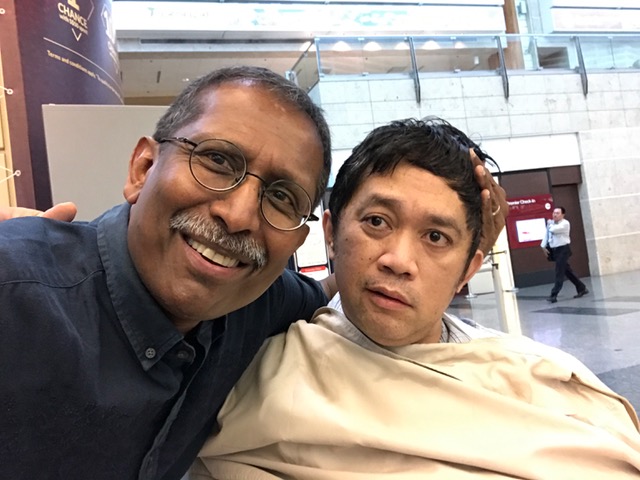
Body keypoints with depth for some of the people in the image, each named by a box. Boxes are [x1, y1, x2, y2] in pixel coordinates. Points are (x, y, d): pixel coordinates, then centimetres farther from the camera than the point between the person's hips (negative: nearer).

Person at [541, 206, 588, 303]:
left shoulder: (565, 223, -13)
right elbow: (547, 234, 14)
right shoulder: (551, 223, 8)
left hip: (563, 250, -8)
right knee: (567, 271, 15)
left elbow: (553, 229, -29)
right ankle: (582, 288, 28)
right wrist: (544, 247, 6)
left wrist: (549, 224, -7)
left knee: (559, 273, -7)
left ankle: (553, 295, -8)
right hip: (554, 250, 8)